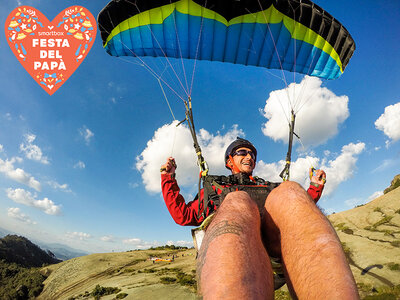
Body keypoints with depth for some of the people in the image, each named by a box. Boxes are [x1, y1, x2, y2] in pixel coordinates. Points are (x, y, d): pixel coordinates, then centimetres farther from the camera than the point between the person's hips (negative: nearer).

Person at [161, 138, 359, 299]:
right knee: (237, 202, -34)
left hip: (273, 238, 2)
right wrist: (169, 178, 24)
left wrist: (315, 187, 32)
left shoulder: (270, 187, 41)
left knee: (288, 190, -28)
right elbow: (182, 215, 25)